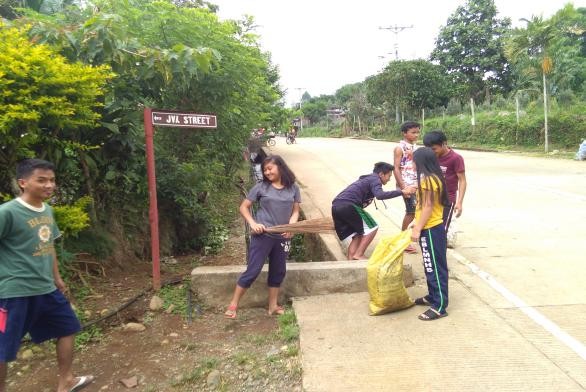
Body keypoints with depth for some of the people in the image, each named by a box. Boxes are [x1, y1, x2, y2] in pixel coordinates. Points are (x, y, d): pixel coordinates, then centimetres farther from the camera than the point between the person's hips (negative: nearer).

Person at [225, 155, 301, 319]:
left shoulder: (293, 188, 3)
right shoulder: (261, 187, -4)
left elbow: (295, 211, 8)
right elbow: (244, 207, 1)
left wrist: (291, 226, -11)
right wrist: (253, 223, -14)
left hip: (282, 237, 4)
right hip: (262, 235, -3)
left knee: (278, 271, 13)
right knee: (253, 270, -3)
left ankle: (273, 306, 29)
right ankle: (233, 304, 10)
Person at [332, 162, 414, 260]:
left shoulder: (367, 179, 31)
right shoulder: (375, 179, 3)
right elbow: (380, 195, -16)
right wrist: (402, 192, -13)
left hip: (336, 206, 9)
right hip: (347, 206, -9)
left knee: (356, 234, 17)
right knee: (372, 227, 4)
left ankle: (350, 259, 10)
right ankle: (359, 255, 0)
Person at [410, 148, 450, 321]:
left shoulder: (427, 179, -19)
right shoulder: (433, 178, 12)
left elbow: (428, 207, -21)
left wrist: (417, 229, -19)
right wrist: (417, 223, 20)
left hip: (431, 230, -10)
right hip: (432, 228, 10)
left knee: (435, 268, -4)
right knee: (431, 267, 19)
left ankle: (439, 307, 2)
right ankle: (432, 297, 32)